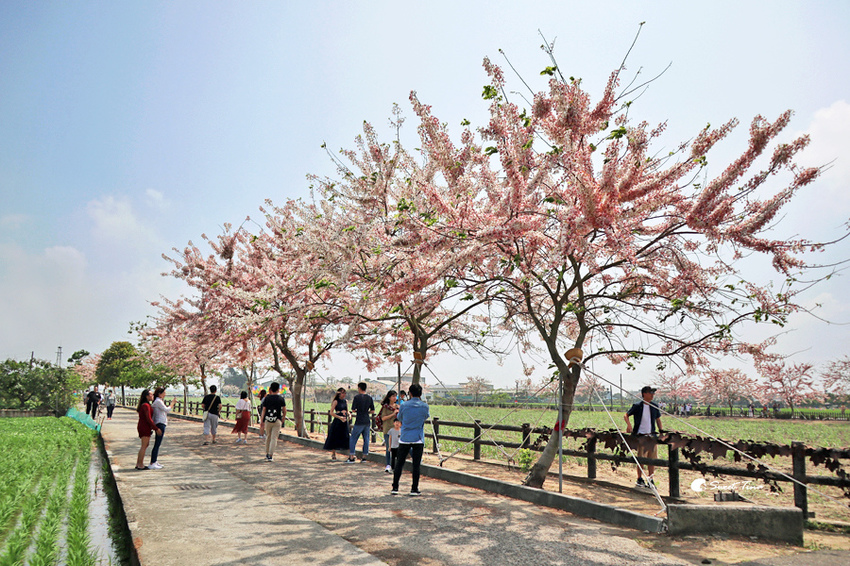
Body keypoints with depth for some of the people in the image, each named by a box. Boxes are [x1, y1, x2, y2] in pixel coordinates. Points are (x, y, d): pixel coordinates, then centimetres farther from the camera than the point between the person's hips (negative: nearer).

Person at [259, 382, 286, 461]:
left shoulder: (266, 398, 2)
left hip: (267, 420, 2)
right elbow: (284, 411, 3)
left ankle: (267, 454, 28)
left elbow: (263, 410, 1)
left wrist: (262, 421, 4)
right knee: (274, 438, -1)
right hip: (277, 421, -2)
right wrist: (283, 419, 19)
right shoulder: (281, 399, -1)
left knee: (268, 437, 17)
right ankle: (270, 456, -8)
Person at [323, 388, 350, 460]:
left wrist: (349, 415, 0)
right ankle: (333, 454, 12)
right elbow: (331, 412, -10)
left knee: (345, 437, 0)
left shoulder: (346, 401, 11)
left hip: (345, 421, 5)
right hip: (337, 421, -5)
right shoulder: (336, 401, -6)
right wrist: (340, 417, -18)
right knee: (335, 437, 1)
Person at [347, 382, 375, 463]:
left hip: (359, 422, -5)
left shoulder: (357, 397, -8)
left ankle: (351, 457, 2)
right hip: (367, 421, 5)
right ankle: (364, 457, 13)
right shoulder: (369, 398, 7)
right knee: (366, 439, 10)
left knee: (353, 439, 4)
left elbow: (353, 409, -8)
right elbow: (373, 411, 8)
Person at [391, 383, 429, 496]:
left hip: (405, 439, 0)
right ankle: (414, 489, 7)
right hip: (418, 439, 0)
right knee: (416, 464, 4)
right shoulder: (424, 406, -4)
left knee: (399, 463, 8)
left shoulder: (404, 405, -5)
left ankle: (395, 488, 10)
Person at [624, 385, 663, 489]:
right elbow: (626, 415, 1)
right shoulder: (637, 406, -5)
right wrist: (629, 425, -15)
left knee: (652, 459, 4)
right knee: (641, 459, -1)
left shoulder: (654, 406, 7)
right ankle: (640, 479, 13)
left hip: (652, 435, 4)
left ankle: (650, 480, 16)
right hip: (641, 436, -4)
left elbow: (658, 419, 19)